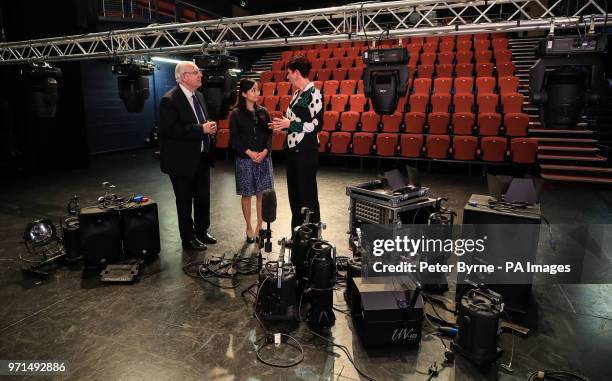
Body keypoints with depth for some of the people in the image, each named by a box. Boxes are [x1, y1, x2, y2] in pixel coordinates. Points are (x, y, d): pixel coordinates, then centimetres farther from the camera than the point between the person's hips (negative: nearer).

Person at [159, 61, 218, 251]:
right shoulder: (169, 100, -16)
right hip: (183, 161, -8)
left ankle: (202, 232, 35)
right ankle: (188, 239, 21)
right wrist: (201, 129, -25)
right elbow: (170, 130, -25)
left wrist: (209, 127, -1)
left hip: (201, 158, 8)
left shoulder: (198, 95, 10)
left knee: (203, 198, 18)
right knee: (185, 202, 7)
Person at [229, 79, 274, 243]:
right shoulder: (236, 114, -3)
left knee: (262, 193, 5)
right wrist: (249, 152, -14)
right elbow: (234, 138, -5)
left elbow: (269, 134, 6)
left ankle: (259, 226, 18)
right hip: (244, 159, -3)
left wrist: (265, 151, -10)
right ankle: (249, 227, 19)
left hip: (263, 158, 3)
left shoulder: (263, 112, 6)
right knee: (246, 194, 5)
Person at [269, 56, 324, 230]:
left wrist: (290, 124, -14)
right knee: (294, 192, 14)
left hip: (306, 151, -9)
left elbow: (317, 124, -17)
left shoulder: (314, 93, -12)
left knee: (307, 193, 0)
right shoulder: (297, 93, 13)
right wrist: (282, 125, 5)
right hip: (292, 148, 9)